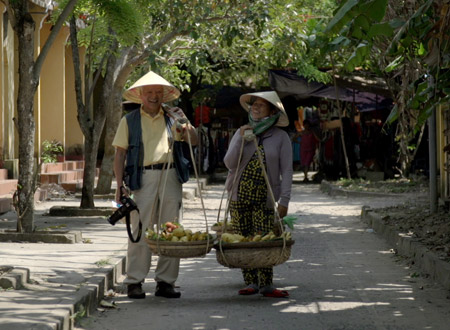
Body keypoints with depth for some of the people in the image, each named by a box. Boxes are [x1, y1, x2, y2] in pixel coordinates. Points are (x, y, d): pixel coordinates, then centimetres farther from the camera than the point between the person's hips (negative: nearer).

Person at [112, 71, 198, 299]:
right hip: (144, 177, -3)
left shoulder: (171, 119, 16)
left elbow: (193, 141, 10)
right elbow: (120, 154, 6)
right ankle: (134, 282, -1)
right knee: (141, 231, -6)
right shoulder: (129, 121, 9)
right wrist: (119, 186, -3)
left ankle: (165, 282, 8)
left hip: (170, 177, 3)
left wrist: (184, 122, -7)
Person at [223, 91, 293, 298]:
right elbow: (229, 163, 0)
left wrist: (284, 200, -8)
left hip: (264, 198, -3)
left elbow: (286, 171, -1)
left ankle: (266, 285, -5)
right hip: (239, 196, 3)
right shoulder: (242, 133, 8)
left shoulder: (280, 137, 1)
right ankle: (250, 282, 11)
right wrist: (241, 140, -11)